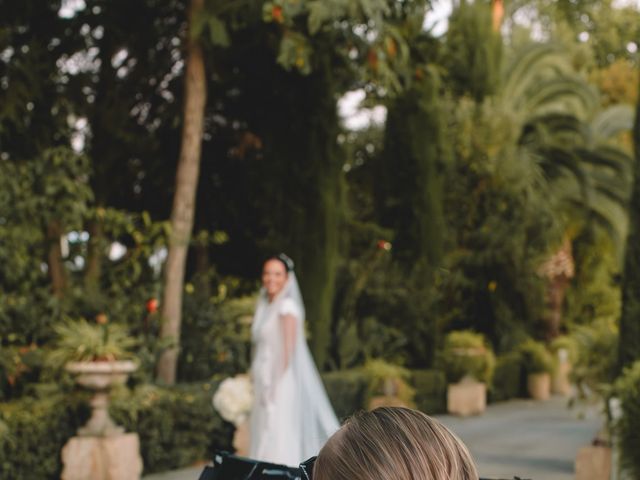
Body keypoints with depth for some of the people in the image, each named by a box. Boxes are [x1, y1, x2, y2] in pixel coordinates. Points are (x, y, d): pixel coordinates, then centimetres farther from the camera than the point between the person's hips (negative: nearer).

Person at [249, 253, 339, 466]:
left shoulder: (287, 307, -9)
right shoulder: (265, 307, 15)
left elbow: (288, 351, -15)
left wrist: (275, 387, -17)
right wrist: (256, 381, 12)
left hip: (281, 386, -8)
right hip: (265, 385, 8)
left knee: (277, 443, -9)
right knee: (262, 442, 9)